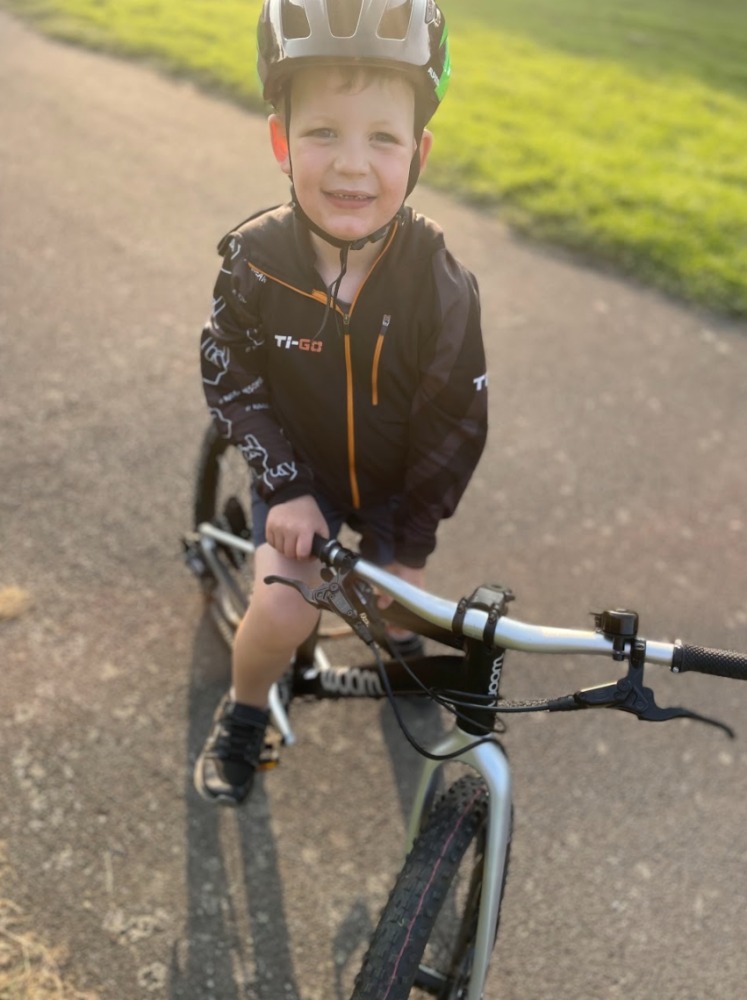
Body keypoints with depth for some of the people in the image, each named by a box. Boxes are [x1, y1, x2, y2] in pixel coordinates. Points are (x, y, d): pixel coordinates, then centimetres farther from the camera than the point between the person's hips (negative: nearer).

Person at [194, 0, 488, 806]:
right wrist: (285, 488, -18)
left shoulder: (442, 284, -24)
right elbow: (231, 381, -10)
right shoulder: (255, 258, -23)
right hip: (300, 470, 0)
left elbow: (456, 422, -14)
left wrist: (411, 545, -11)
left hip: (396, 478, 1)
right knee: (282, 611, -17)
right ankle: (241, 718, 15)